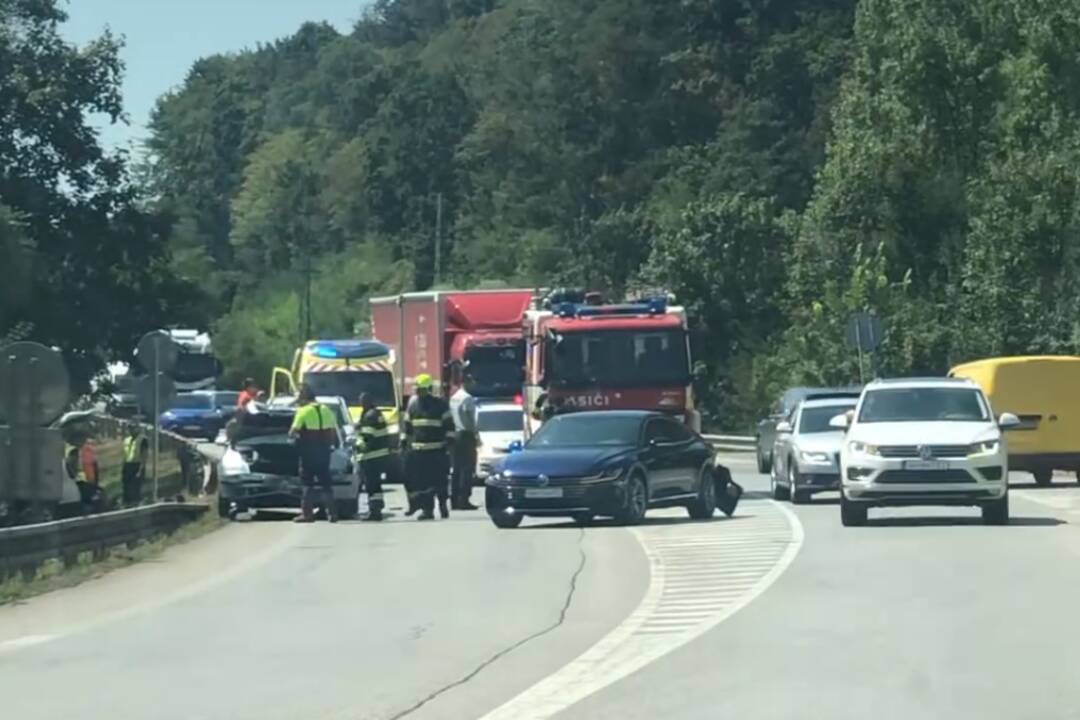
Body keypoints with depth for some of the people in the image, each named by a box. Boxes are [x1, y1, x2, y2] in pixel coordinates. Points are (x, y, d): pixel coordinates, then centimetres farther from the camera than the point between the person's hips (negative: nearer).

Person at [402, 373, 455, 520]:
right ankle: (426, 509, 2)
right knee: (421, 481, -2)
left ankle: (443, 503, 20)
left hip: (438, 449, -3)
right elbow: (407, 424, 20)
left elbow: (448, 424, 1)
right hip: (418, 450, 3)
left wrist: (449, 440, -7)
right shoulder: (412, 403, 12)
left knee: (440, 479, -2)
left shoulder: (440, 404, 1)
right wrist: (404, 441, 14)